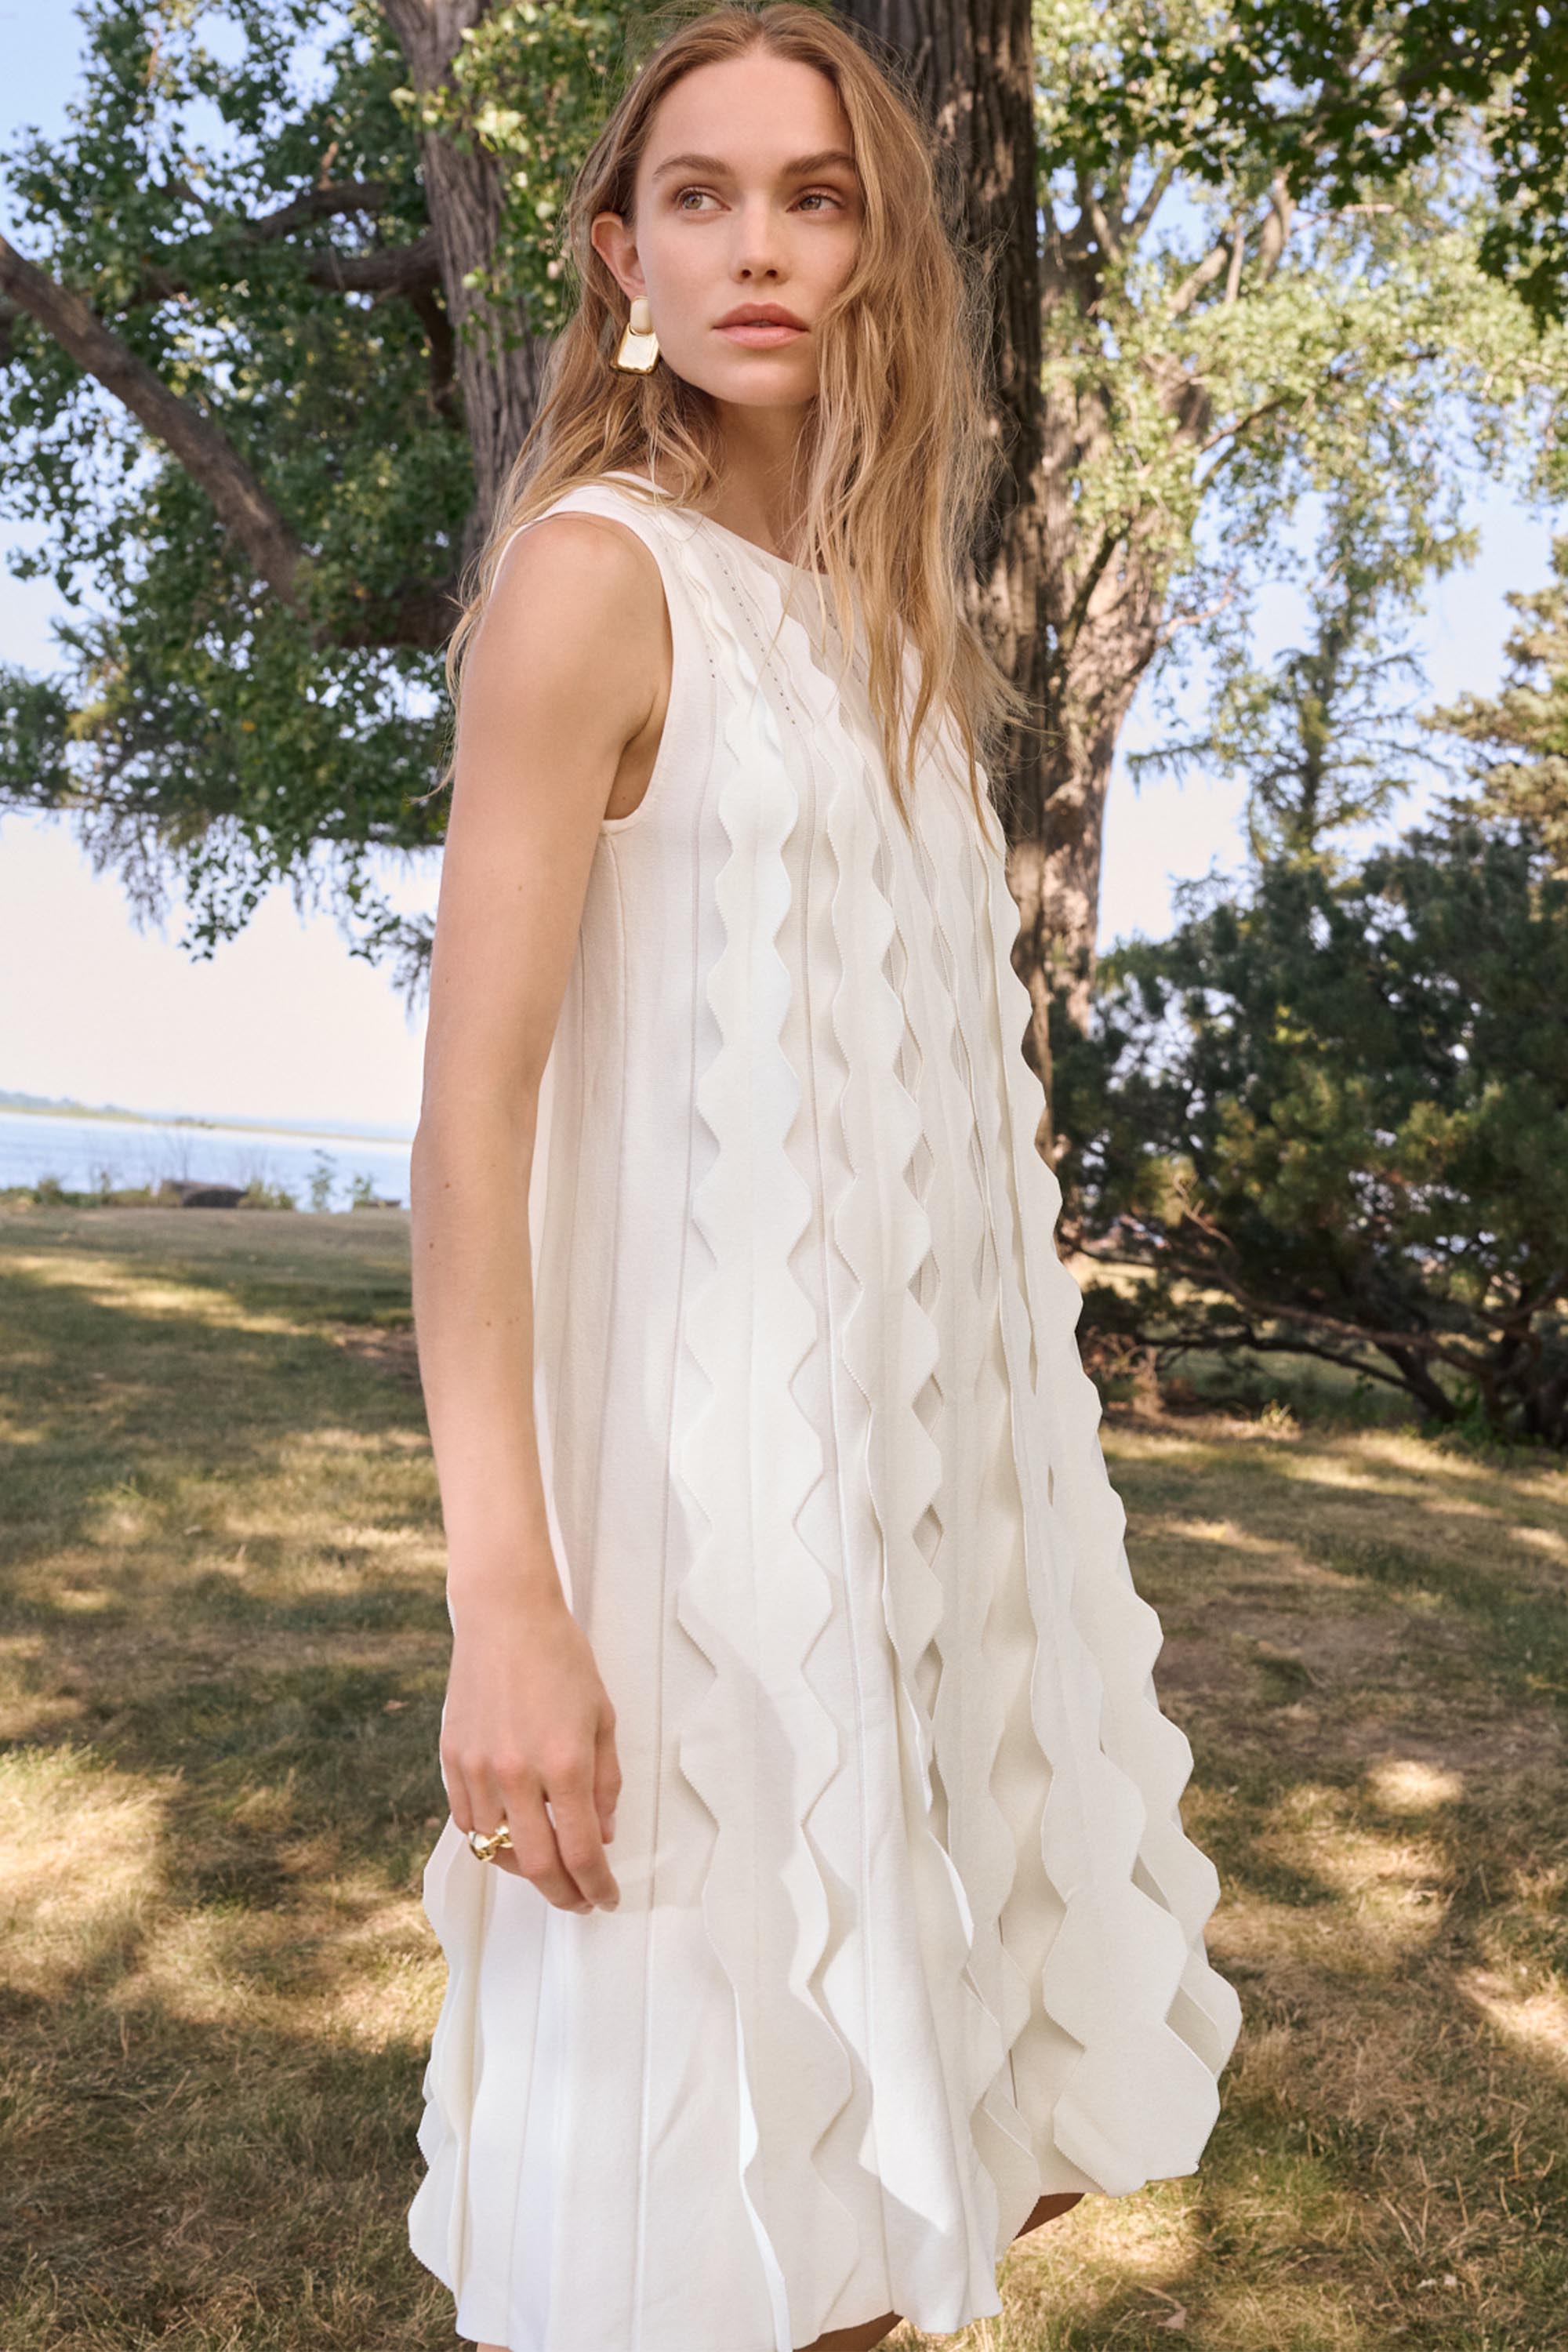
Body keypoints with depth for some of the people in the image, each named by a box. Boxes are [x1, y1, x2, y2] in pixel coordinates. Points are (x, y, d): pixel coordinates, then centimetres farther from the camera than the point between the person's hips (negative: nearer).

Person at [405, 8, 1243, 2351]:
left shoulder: (891, 618, 13)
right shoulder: (598, 574, -9)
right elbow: (476, 1095, -16)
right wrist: (505, 1598, -22)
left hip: (941, 1439, 8)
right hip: (716, 1465, -7)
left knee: (963, 2133, 18)